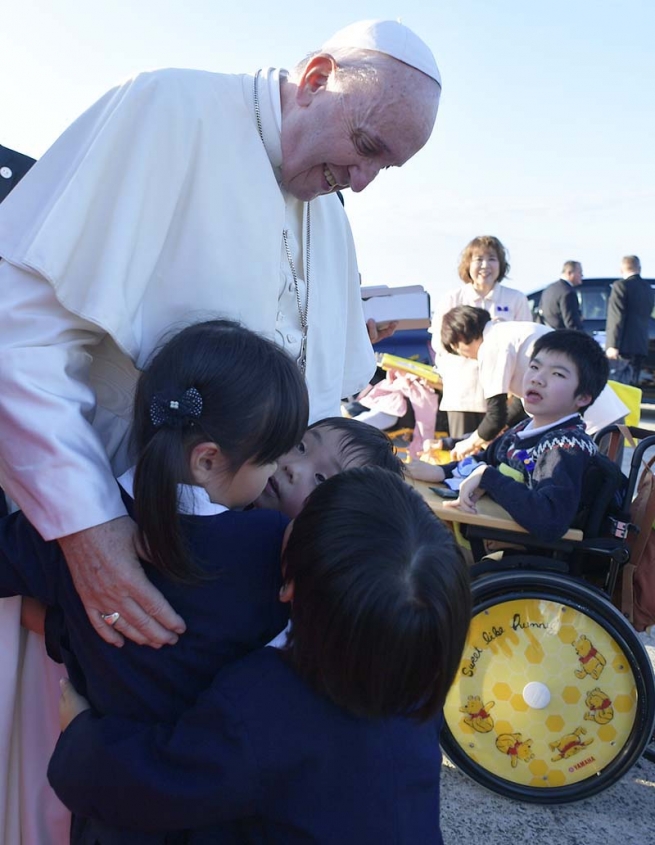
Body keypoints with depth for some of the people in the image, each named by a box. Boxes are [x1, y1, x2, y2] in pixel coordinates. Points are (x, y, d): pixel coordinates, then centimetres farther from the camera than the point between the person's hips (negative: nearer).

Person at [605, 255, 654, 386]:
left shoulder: (621, 285, -9)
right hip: (641, 346, 8)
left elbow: (617, 318, -15)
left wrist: (612, 345, -16)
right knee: (632, 384, 12)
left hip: (623, 347, -8)